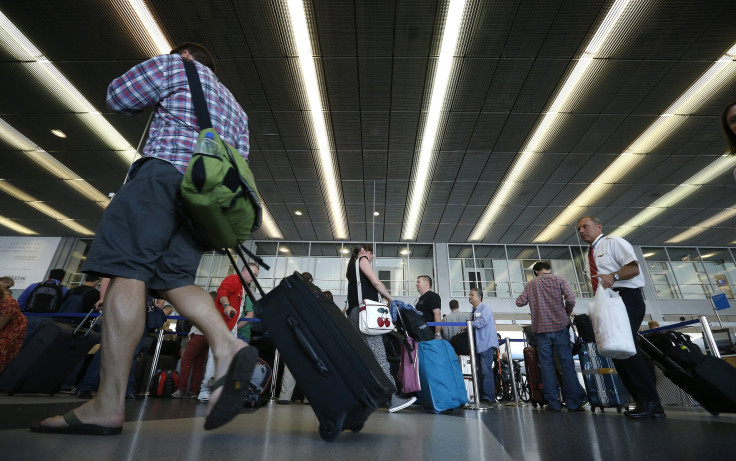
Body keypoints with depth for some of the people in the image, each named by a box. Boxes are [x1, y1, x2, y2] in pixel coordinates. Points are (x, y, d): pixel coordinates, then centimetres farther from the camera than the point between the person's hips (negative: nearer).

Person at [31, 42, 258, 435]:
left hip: (167, 170, -7)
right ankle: (227, 347, -21)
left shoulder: (176, 66, 19)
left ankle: (109, 405, -18)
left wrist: (157, 100, 33)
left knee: (127, 269, -14)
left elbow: (117, 96, 18)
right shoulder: (235, 108, 36)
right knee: (174, 280, 1)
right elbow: (239, 161, 27)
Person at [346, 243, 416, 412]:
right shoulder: (361, 259, 6)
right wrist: (390, 299, 7)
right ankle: (393, 398, -23)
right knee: (378, 355, -18)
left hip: (354, 312, 10)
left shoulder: (351, 267, 31)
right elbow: (375, 282, -5)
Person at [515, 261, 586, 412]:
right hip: (560, 326, -1)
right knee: (567, 363, 4)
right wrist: (567, 314, 9)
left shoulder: (531, 284, 8)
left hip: (541, 329, 1)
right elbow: (570, 299, -9)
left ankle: (553, 403, 7)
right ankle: (573, 402, 6)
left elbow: (519, 302, 3)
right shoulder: (558, 280, 3)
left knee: (547, 365, 4)